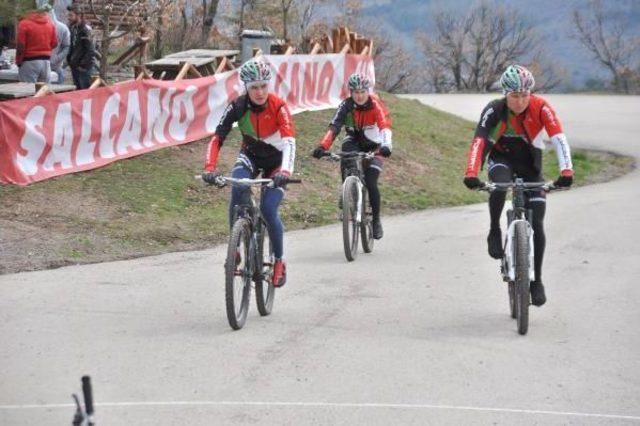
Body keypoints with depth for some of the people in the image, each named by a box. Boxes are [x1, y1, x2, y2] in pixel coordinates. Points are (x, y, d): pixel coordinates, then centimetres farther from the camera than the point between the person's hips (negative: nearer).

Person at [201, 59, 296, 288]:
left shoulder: (278, 107, -26)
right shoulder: (237, 107, -20)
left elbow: (289, 142, -37)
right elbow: (217, 138, -25)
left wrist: (285, 171, -54)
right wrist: (210, 168, -40)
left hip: (276, 161, -2)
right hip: (250, 156, 2)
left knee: (268, 209, -20)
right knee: (238, 188, -31)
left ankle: (279, 260, 4)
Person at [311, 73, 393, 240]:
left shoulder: (376, 105, -23)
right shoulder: (346, 106, -20)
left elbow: (385, 126, -37)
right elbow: (334, 127, -32)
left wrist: (386, 146, -57)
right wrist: (322, 147, -48)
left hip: (373, 146, -2)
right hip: (354, 142, 2)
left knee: (371, 184, -16)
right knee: (347, 146, -34)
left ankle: (376, 221, 4)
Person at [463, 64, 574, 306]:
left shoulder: (540, 108, -24)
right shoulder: (494, 110, -24)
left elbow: (559, 139, -32)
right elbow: (479, 141, -34)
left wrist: (566, 171, -47)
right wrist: (471, 174, -49)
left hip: (530, 164, 1)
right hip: (501, 158, -1)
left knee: (536, 225, -6)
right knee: (500, 185, -38)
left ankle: (536, 280, 7)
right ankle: (494, 231, -13)